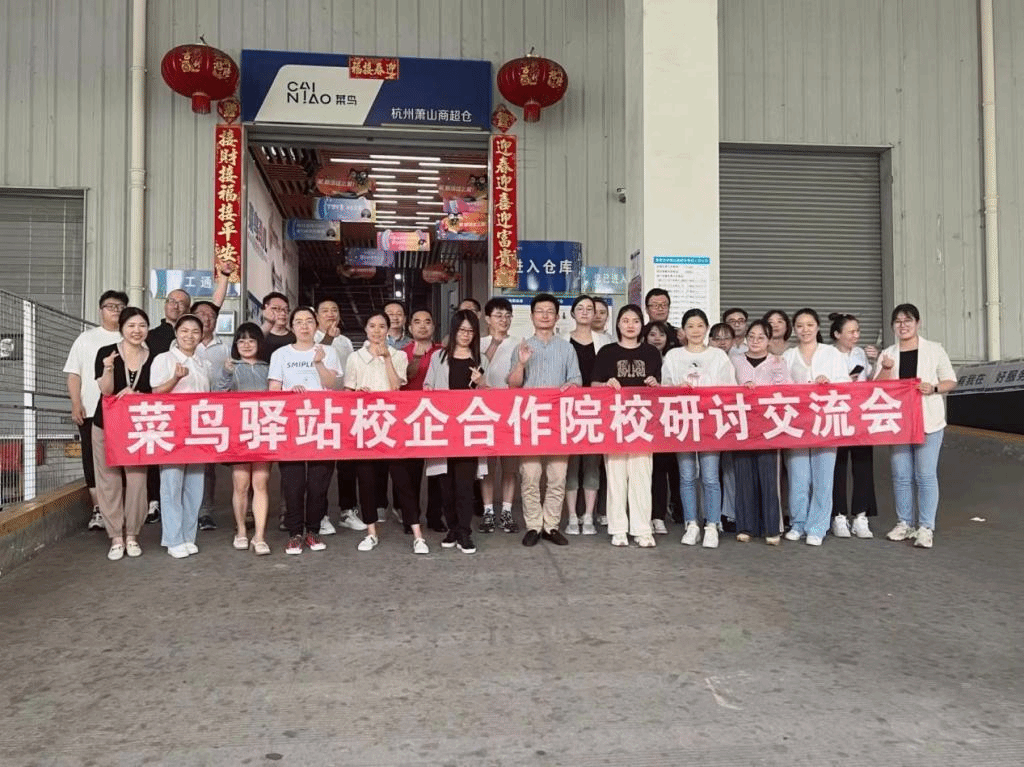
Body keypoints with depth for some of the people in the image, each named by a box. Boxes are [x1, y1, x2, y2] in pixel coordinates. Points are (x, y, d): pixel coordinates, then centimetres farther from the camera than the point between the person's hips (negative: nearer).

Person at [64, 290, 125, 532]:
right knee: (93, 460, 2)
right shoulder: (87, 338, 10)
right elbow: (74, 374, 8)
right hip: (92, 411, 1)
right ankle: (98, 509, 8)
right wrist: (76, 404, -3)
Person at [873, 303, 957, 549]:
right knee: (901, 476, 6)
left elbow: (951, 381, 4)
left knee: (926, 476, -4)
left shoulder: (935, 350, 3)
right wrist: (886, 369, -13)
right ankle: (905, 523, 17)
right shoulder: (887, 355, 10)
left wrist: (934, 388, -16)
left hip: (929, 421, -3)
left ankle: (926, 528, 2)